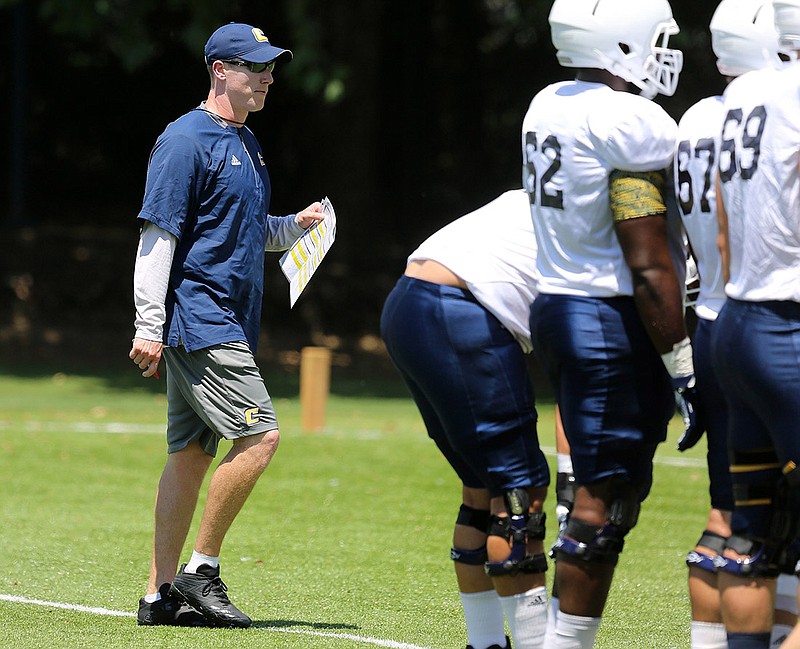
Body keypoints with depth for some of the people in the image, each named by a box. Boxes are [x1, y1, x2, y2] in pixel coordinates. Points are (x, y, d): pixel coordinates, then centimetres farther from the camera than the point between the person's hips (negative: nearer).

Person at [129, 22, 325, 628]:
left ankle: (162, 593, 11)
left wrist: (293, 226, 8)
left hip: (229, 323, 9)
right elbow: (157, 234, -15)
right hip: (197, 321, -9)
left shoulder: (246, 143, 18)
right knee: (259, 433, -15)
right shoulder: (187, 140, -11)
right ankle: (201, 570, -7)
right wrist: (148, 326, -19)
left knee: (191, 453, 9)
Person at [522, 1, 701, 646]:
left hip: (555, 305, 9)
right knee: (607, 495, -3)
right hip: (613, 322, -9)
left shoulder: (549, 106, 10)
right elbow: (648, 267, -18)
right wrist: (683, 368, -14)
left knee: (607, 484, 15)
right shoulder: (633, 125, -17)